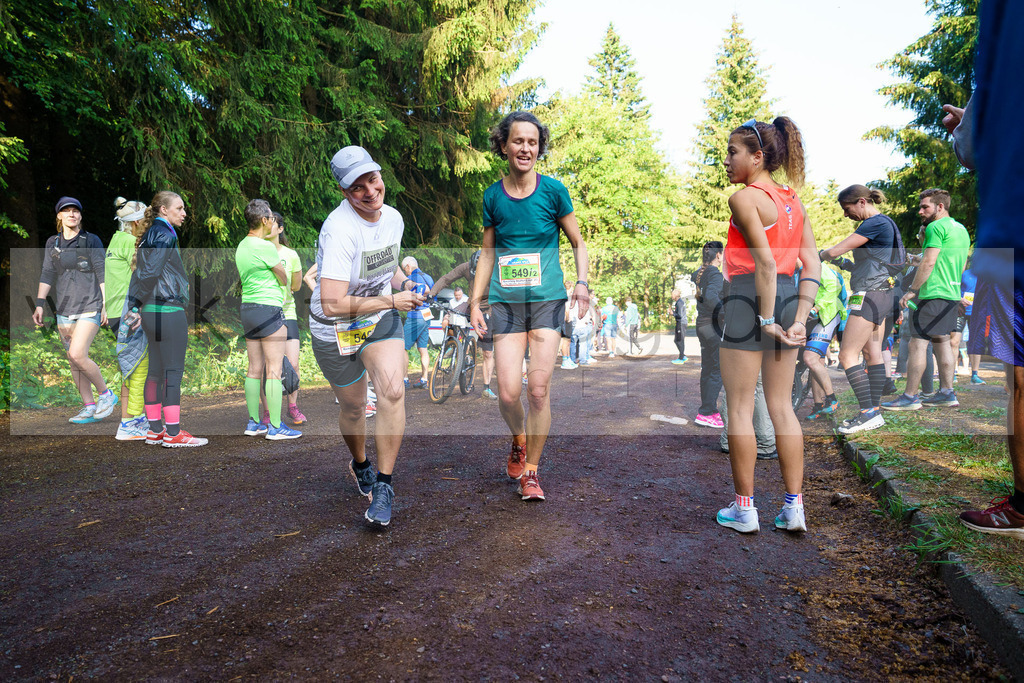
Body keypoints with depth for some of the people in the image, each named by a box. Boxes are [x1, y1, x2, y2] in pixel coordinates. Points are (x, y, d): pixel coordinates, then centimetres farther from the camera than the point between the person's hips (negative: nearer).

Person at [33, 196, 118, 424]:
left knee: (77, 354, -18)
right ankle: (89, 408, 12)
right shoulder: (52, 243, 13)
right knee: (73, 361, 5)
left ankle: (106, 394, 0)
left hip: (90, 306, -5)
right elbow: (47, 274, 9)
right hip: (64, 309, 5)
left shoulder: (91, 241, 1)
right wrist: (39, 305, -1)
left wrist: (107, 304, -7)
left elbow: (102, 274, -1)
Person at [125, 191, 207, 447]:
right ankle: (173, 433, -2)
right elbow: (150, 273, -17)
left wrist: (133, 306, 11)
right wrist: (136, 307, -13)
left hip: (151, 311, 10)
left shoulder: (150, 235, 18)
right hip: (168, 311, -10)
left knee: (156, 370, 12)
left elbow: (140, 273, 15)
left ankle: (155, 429, 18)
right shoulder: (165, 236, -11)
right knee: (173, 371, -6)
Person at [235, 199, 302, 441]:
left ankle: (253, 423, 17)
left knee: (255, 368, 11)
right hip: (269, 308, -9)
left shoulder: (242, 246, 13)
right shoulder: (266, 247, -13)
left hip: (247, 308, 9)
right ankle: (275, 427, -2)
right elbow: (285, 280, -2)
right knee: (274, 369, -5)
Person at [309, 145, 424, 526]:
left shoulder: (393, 218, -3)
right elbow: (332, 304, -35)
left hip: (382, 321, 4)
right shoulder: (340, 229, -27)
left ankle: (383, 484, -4)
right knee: (353, 407, 12)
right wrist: (391, 301, -25)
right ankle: (360, 464, 45)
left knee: (392, 392, -19)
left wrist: (405, 284, -2)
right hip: (336, 331, -4)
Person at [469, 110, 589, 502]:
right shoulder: (493, 196, 7)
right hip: (506, 302, 1)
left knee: (539, 389, -7)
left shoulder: (553, 190, 1)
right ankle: (519, 441, 27)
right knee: (508, 393, -7)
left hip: (547, 300, -1)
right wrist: (475, 301, 8)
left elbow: (578, 243, 9)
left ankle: (531, 470, 12)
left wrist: (582, 282, -7)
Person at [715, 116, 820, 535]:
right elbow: (812, 265, 7)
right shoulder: (793, 201, 14)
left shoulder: (745, 198, -8)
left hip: (750, 297, -7)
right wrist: (799, 319, 3)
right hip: (788, 297, 8)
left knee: (740, 407, 2)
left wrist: (766, 319, -14)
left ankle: (744, 509, 10)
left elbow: (765, 262, -17)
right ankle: (794, 507, 16)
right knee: (781, 406, 12)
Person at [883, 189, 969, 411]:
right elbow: (963, 264, 25)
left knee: (917, 343, -8)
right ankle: (946, 393, 17)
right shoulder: (961, 229, 19)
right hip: (952, 294, 10)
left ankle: (909, 397, -7)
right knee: (941, 341, 14)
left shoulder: (936, 227, -11)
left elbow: (928, 262, -18)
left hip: (933, 295, -10)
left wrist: (912, 290, -14)